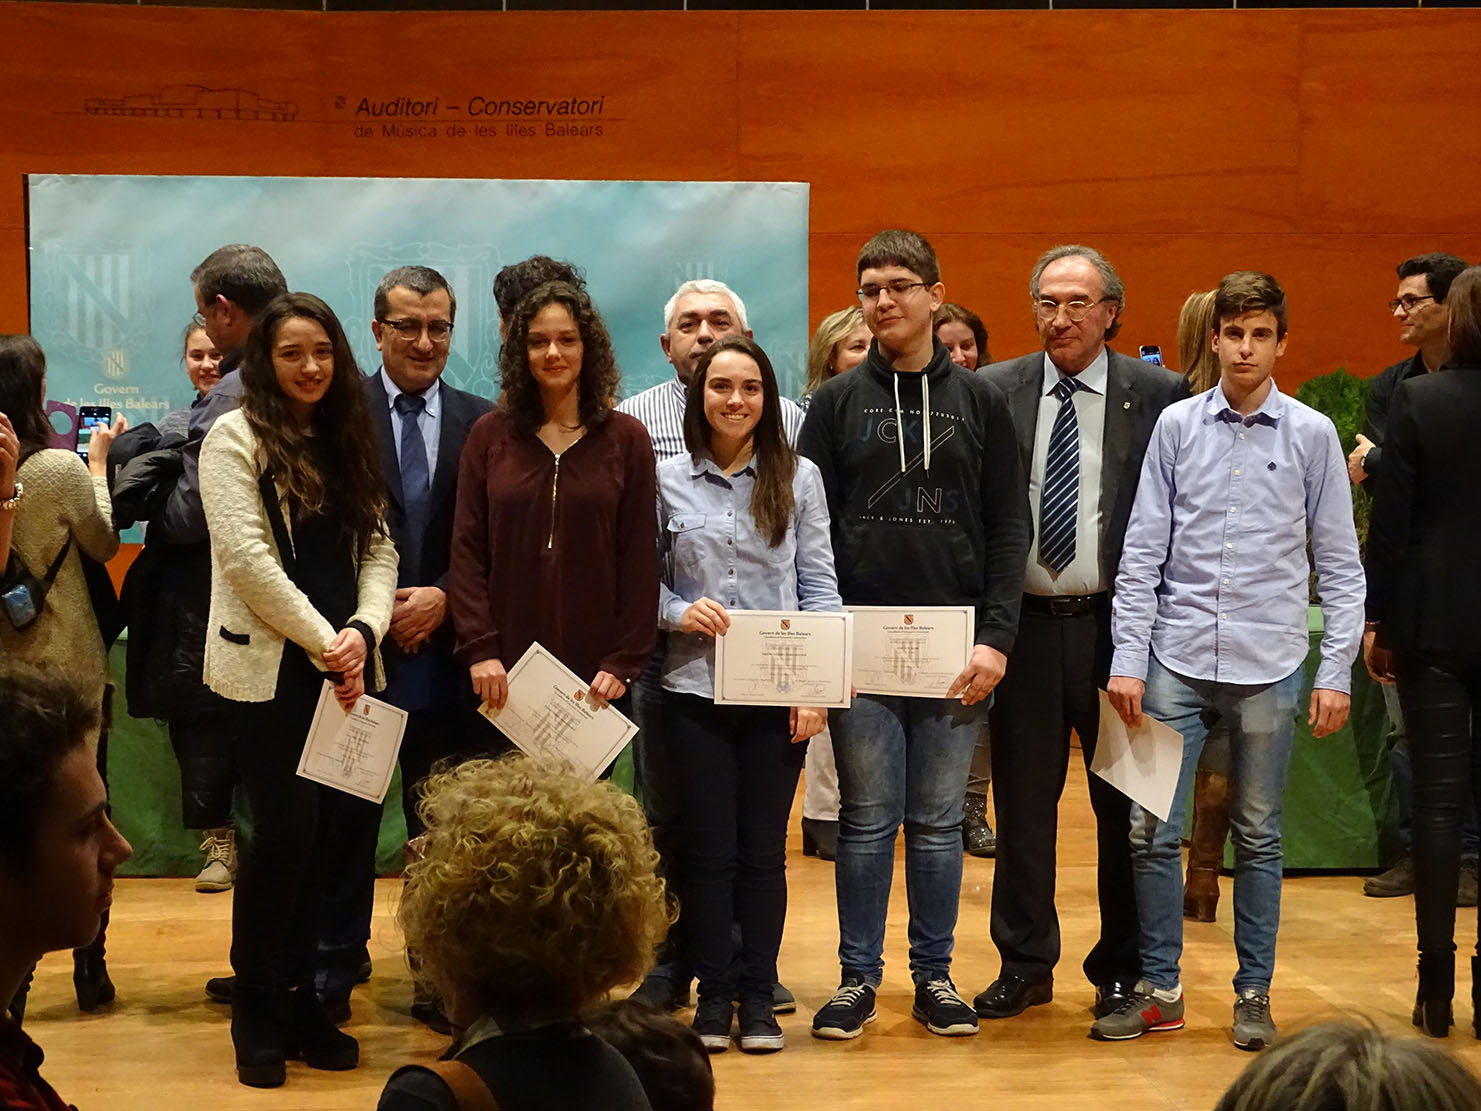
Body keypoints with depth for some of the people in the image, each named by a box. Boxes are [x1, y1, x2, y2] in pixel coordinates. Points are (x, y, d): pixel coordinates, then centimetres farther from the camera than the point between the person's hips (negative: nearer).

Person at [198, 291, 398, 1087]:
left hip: (346, 666, 6)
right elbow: (247, 557, -12)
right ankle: (256, 1015, 7)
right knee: (286, 830, -8)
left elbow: (378, 548, 10)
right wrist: (325, 643, -13)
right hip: (272, 668, -5)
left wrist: (363, 632, -8)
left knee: (342, 824, 2)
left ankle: (298, 999, 16)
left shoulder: (347, 441, 15)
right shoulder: (234, 437, -3)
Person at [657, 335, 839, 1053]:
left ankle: (758, 995, 18)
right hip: (695, 689, 0)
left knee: (764, 847, 6)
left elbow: (819, 583, 2)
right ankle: (714, 992, 18)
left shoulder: (797, 478, 3)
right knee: (708, 847, 5)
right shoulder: (668, 480, 2)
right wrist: (678, 612, -12)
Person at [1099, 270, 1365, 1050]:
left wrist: (1336, 673, -2)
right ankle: (1159, 988, 15)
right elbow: (1143, 550, 2)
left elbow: (1339, 564, 3)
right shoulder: (1177, 426, 2)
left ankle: (1253, 993, 21)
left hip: (1268, 665, 0)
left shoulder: (1312, 435, 1)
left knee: (1258, 837, 9)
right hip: (1177, 659, 1)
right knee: (1150, 830, 0)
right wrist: (1126, 660, -2)